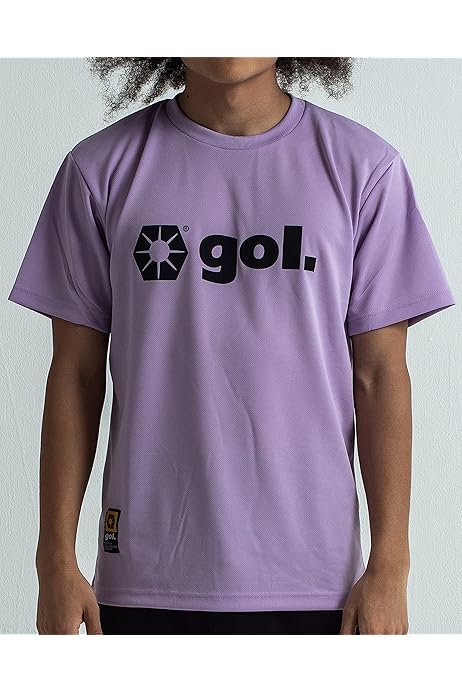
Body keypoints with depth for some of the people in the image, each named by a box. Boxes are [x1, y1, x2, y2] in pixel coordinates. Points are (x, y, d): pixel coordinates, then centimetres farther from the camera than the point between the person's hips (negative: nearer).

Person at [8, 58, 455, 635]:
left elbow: (379, 376, 1)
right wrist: (56, 561, 1)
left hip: (312, 577, 0)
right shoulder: (102, 169, 3)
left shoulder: (363, 167, 1)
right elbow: (75, 375, 4)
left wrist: (388, 566, -3)